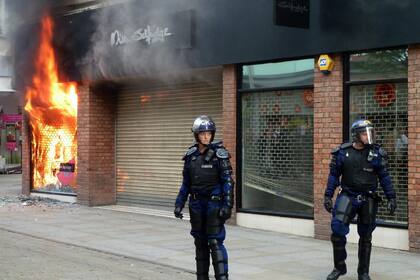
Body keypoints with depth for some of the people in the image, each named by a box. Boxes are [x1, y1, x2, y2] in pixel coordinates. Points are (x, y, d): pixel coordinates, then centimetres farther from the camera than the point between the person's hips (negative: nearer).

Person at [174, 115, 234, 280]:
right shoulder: (191, 155, 5)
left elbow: (228, 181, -10)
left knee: (215, 242, -8)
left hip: (214, 202, -5)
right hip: (196, 203, 5)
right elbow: (186, 183, 12)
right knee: (200, 242, 11)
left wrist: (227, 205, -16)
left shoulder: (219, 153, -9)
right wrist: (179, 204, 7)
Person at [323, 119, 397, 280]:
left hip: (368, 200, 1)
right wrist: (328, 196, 1)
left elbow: (384, 177, 3)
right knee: (337, 229, -14)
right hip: (347, 197, -1)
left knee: (365, 237, 9)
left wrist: (391, 198, 0)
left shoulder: (376, 153, -1)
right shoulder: (343, 152, -2)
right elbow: (334, 175, 4)